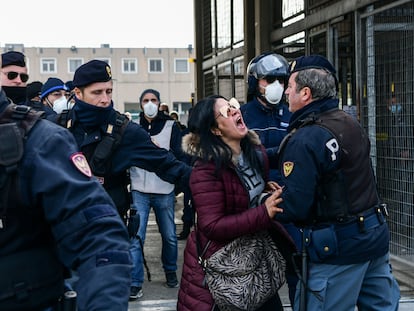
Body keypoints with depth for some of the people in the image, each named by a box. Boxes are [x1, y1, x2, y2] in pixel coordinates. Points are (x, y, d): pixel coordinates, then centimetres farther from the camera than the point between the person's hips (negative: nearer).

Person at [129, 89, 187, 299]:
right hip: (139, 190, 0)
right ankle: (135, 282, -3)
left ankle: (170, 272, 33)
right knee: (136, 236, -7)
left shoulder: (171, 126, 3)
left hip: (165, 191, 0)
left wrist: (159, 150, -19)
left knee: (169, 236, 11)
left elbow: (180, 155, -5)